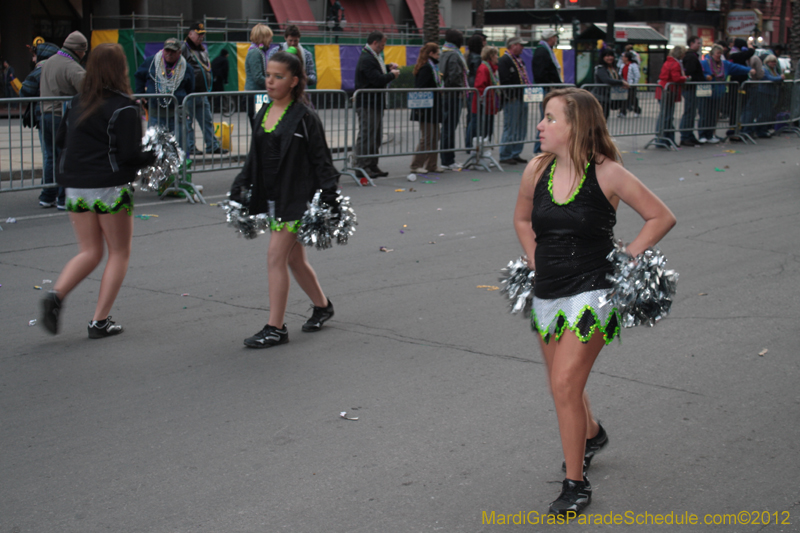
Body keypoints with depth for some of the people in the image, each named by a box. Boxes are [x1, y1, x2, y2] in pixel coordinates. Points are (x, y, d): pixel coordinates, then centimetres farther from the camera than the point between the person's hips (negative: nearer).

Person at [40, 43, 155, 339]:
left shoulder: (75, 103, 7)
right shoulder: (124, 107, -12)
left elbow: (61, 140, 15)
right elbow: (130, 155, -16)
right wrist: (155, 155, 1)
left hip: (75, 188, 6)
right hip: (111, 188, -6)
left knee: (90, 252, 16)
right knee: (119, 252, 9)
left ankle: (56, 295, -9)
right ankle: (100, 321, 5)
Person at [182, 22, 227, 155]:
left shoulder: (203, 50, 18)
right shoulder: (184, 49, -8)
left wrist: (208, 87, 21)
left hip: (202, 93, 8)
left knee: (207, 120, 9)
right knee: (188, 122, 0)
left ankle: (212, 145, 12)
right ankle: (189, 147, 6)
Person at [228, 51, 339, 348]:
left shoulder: (304, 117, -11)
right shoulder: (263, 114, 10)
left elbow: (321, 160, -9)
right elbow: (254, 159, 19)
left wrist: (329, 198, -14)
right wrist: (239, 187, 16)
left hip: (295, 198, -7)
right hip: (271, 197, 7)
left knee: (276, 257, -11)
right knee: (294, 259, 16)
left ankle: (275, 328, -4)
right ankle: (322, 306, 37)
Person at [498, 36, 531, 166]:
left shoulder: (519, 60, 19)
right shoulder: (504, 60, -11)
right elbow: (505, 81, -18)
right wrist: (510, 97, -20)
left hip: (522, 99, 9)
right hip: (512, 100, -9)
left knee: (521, 129, 12)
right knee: (510, 129, -5)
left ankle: (515, 154, 20)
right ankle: (505, 156, 2)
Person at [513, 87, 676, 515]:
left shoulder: (607, 174, -13)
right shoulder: (537, 170, 0)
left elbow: (662, 217, -4)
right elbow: (522, 219, 20)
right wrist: (537, 262, 11)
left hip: (590, 293, -6)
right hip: (547, 293, 6)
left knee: (565, 385, -13)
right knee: (561, 384, 18)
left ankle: (575, 485, 1)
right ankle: (591, 434, 51)